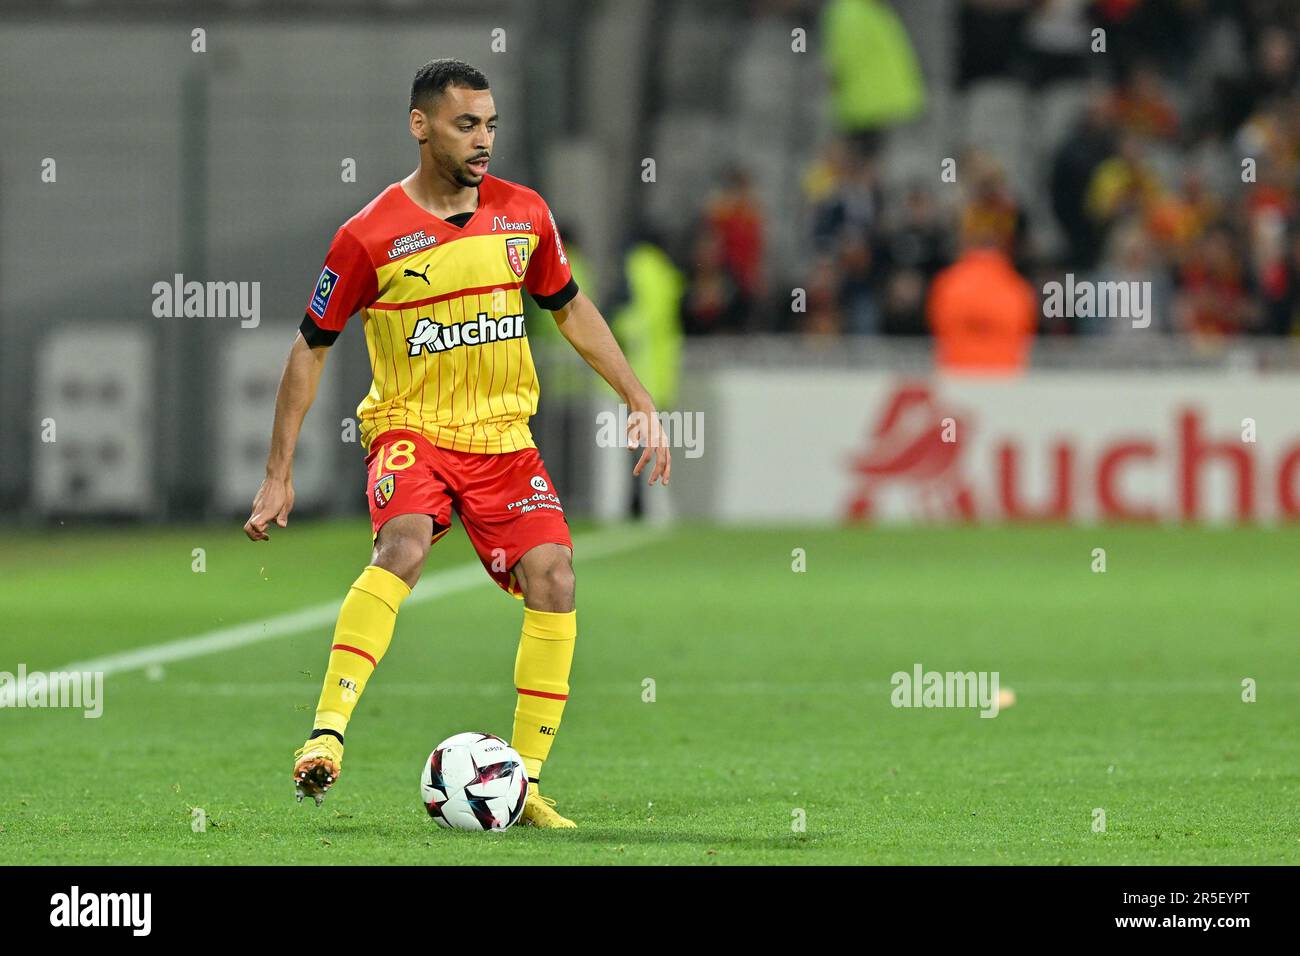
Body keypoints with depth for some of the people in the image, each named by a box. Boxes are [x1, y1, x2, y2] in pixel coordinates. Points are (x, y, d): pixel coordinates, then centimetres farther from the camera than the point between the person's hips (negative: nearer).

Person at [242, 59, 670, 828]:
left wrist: (640, 403, 14)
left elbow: (570, 307, 19)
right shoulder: (371, 236, -9)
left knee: (553, 578, -14)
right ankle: (327, 735, -37)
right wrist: (279, 475, 0)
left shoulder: (523, 214, 3)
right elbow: (311, 348, 1)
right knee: (403, 549, -33)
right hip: (410, 427, -4)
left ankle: (524, 784, -5)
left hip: (504, 434, 4)